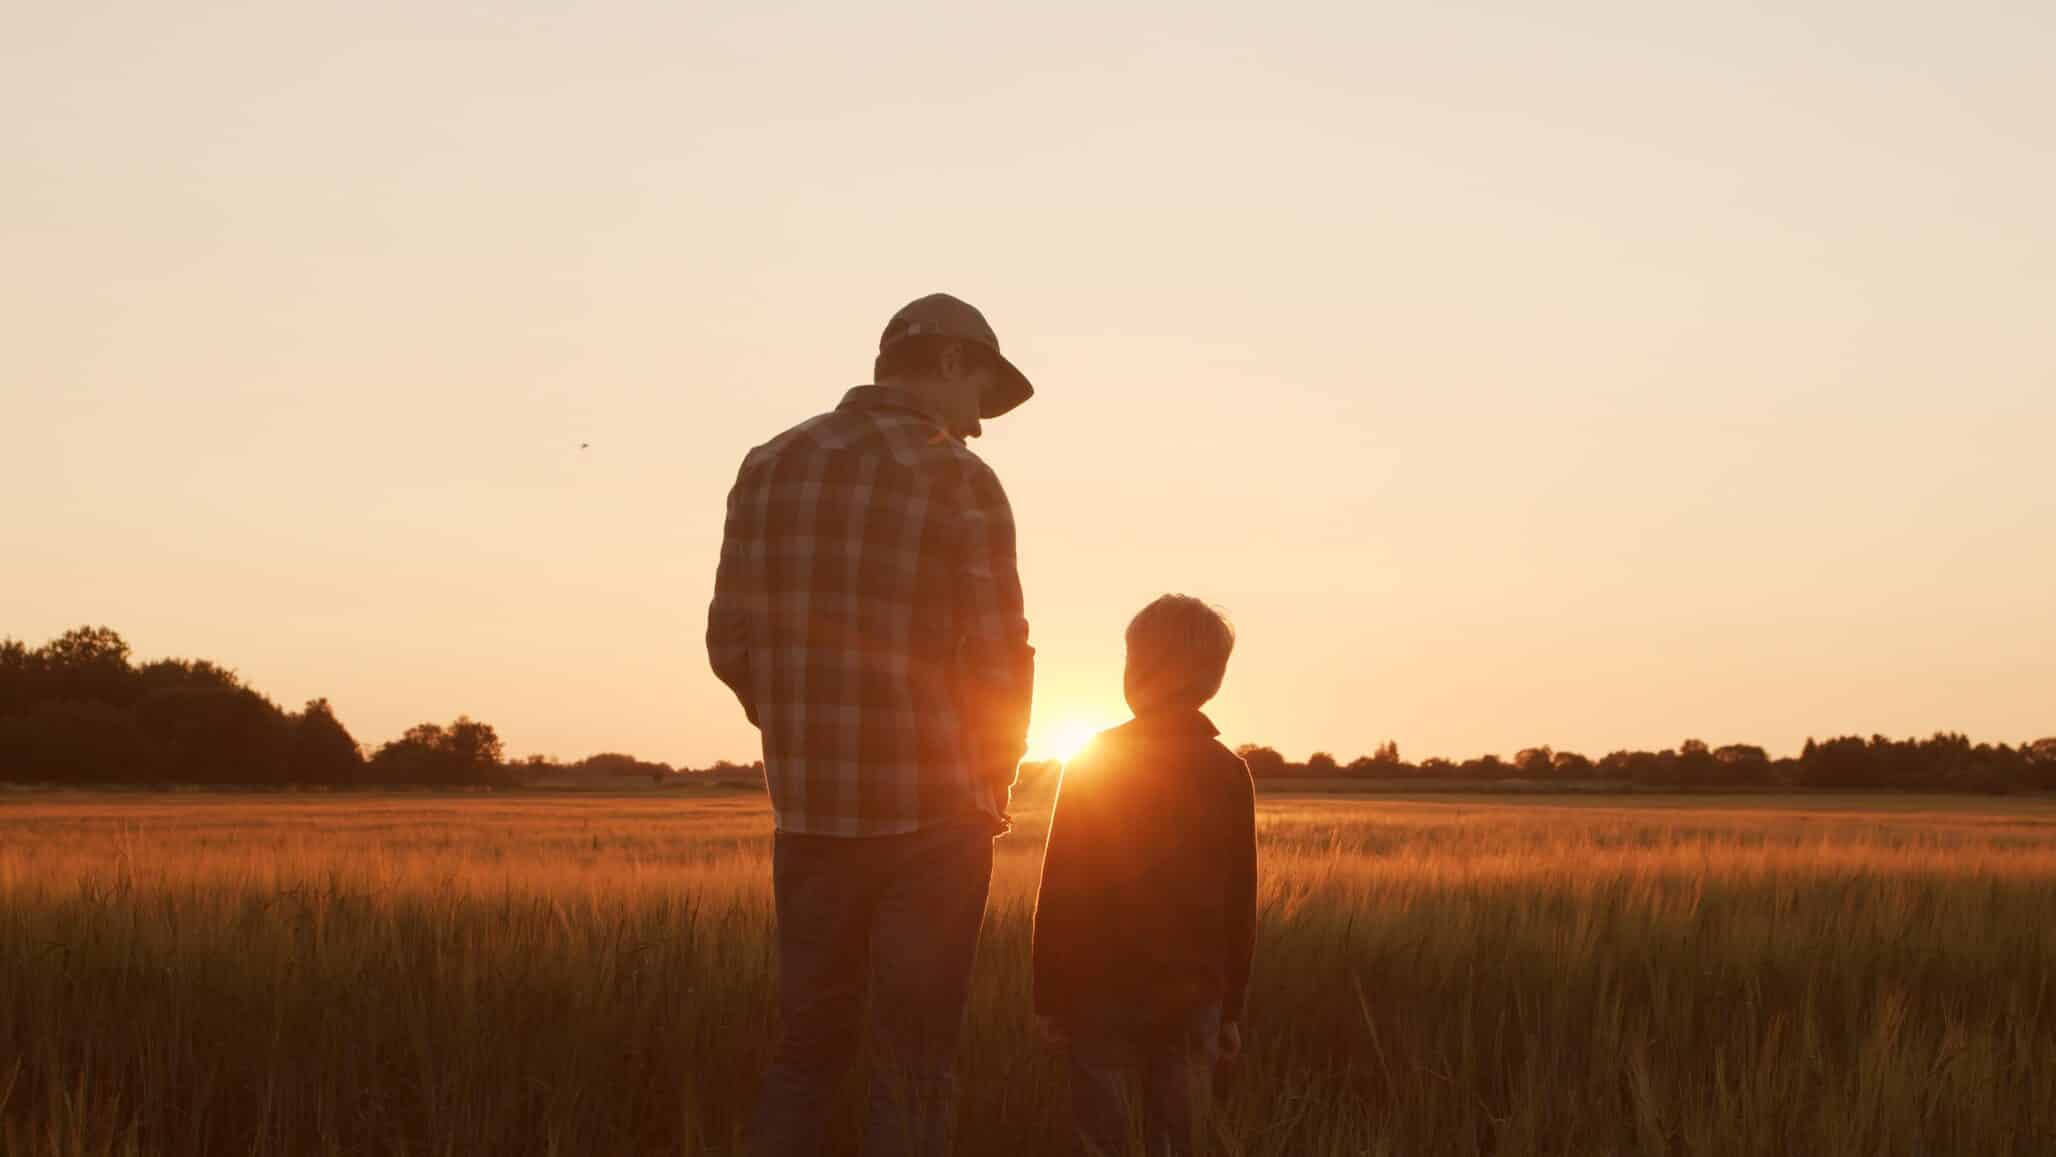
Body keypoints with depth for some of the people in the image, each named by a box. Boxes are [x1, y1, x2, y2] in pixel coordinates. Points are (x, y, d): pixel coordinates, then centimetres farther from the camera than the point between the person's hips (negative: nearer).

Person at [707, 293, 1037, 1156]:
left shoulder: (770, 468, 4)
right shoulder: (958, 481, -10)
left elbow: (732, 645, 6)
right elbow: (997, 661, -10)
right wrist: (991, 779, 8)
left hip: (810, 806, 4)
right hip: (932, 813, -4)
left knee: (808, 1046, 14)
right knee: (915, 1061, 3)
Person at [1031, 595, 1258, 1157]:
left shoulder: (1093, 763, -4)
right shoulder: (1230, 774, 2)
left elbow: (1059, 890, -5)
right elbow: (1241, 906, 4)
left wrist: (1049, 996, 1)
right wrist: (1231, 1007, 12)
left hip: (1104, 990, -2)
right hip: (1193, 997, 2)